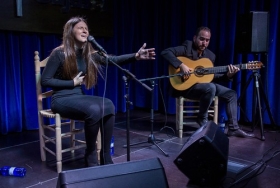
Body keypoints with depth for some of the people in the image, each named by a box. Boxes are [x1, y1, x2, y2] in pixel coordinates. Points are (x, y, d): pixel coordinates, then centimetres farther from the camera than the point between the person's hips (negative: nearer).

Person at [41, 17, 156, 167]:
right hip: (62, 99, -5)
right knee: (93, 110, -32)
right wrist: (72, 82, -13)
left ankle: (106, 157, -12)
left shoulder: (88, 53, 6)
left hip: (79, 96, 5)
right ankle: (91, 157, -11)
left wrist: (136, 56, -25)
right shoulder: (60, 53, -10)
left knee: (108, 105, -23)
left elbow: (113, 59, -9)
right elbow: (45, 80, -9)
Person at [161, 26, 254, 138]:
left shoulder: (210, 55, 10)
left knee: (231, 94, 1)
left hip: (205, 84, 8)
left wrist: (227, 75, -6)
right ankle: (202, 120, -13)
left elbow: (212, 77, 11)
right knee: (210, 88, -35)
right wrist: (181, 65, -32)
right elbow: (165, 52, -23)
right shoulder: (186, 49, -10)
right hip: (186, 86, -8)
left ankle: (233, 128, 5)